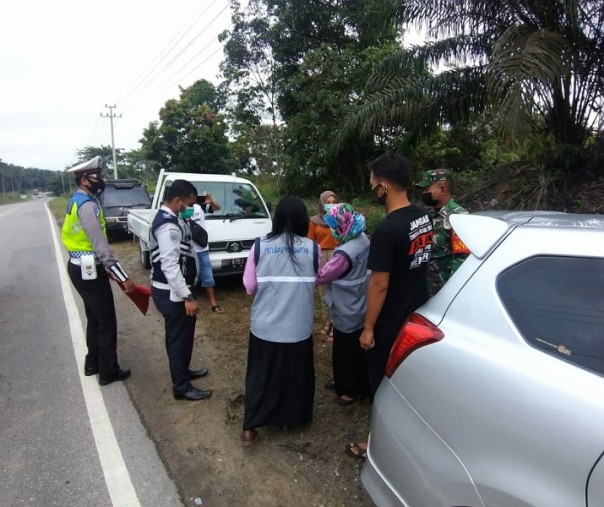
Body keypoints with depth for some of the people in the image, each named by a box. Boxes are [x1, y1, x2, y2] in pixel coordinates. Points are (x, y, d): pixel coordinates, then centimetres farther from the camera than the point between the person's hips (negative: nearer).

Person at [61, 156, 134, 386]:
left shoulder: (77, 201, 13)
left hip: (80, 266, 10)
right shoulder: (87, 205, -20)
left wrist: (105, 267, 20)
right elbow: (100, 245, -26)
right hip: (89, 270, -10)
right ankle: (108, 372, 13)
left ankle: (92, 363, 34)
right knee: (106, 321, 1)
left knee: (94, 317, 21)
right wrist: (123, 277, -26)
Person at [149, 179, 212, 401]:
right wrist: (187, 296, -26)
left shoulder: (170, 218, 9)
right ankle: (181, 386, 19)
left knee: (182, 334, 23)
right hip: (173, 293, -10)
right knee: (179, 337, 3)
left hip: (176, 289, 10)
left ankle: (182, 371, 42)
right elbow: (170, 266, -28)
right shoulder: (169, 226, -24)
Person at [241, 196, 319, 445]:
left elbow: (249, 286, -2)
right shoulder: (312, 248, -8)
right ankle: (289, 419, 38)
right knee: (294, 374, 20)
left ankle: (250, 428, 24)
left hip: (264, 326, 0)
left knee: (260, 374, 18)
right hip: (298, 327, 0)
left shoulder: (260, 246, -9)